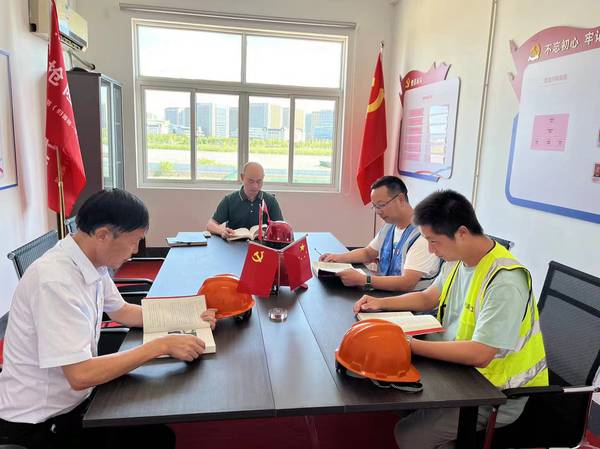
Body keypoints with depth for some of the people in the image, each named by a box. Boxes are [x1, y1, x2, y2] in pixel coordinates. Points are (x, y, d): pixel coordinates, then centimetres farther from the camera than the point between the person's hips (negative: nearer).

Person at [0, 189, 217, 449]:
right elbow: (80, 375, -31)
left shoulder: (92, 263, -4)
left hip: (74, 397, 7)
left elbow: (122, 312, 12)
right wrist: (162, 345, -27)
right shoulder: (55, 280, -30)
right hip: (37, 422, -7)